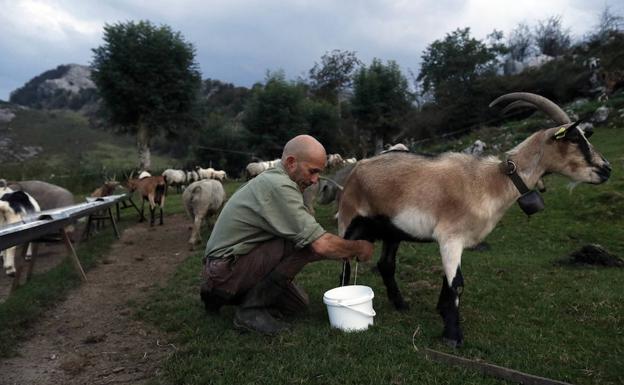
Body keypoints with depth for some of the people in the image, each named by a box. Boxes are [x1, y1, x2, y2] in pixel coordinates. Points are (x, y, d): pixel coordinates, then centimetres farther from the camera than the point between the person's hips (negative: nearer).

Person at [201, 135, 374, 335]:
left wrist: (342, 251, 6)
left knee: (298, 303, 13)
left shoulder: (272, 179, 8)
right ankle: (251, 309, -10)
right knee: (304, 242, -23)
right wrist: (358, 247, -9)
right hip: (226, 271, -10)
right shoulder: (279, 186, -23)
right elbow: (321, 245, -26)